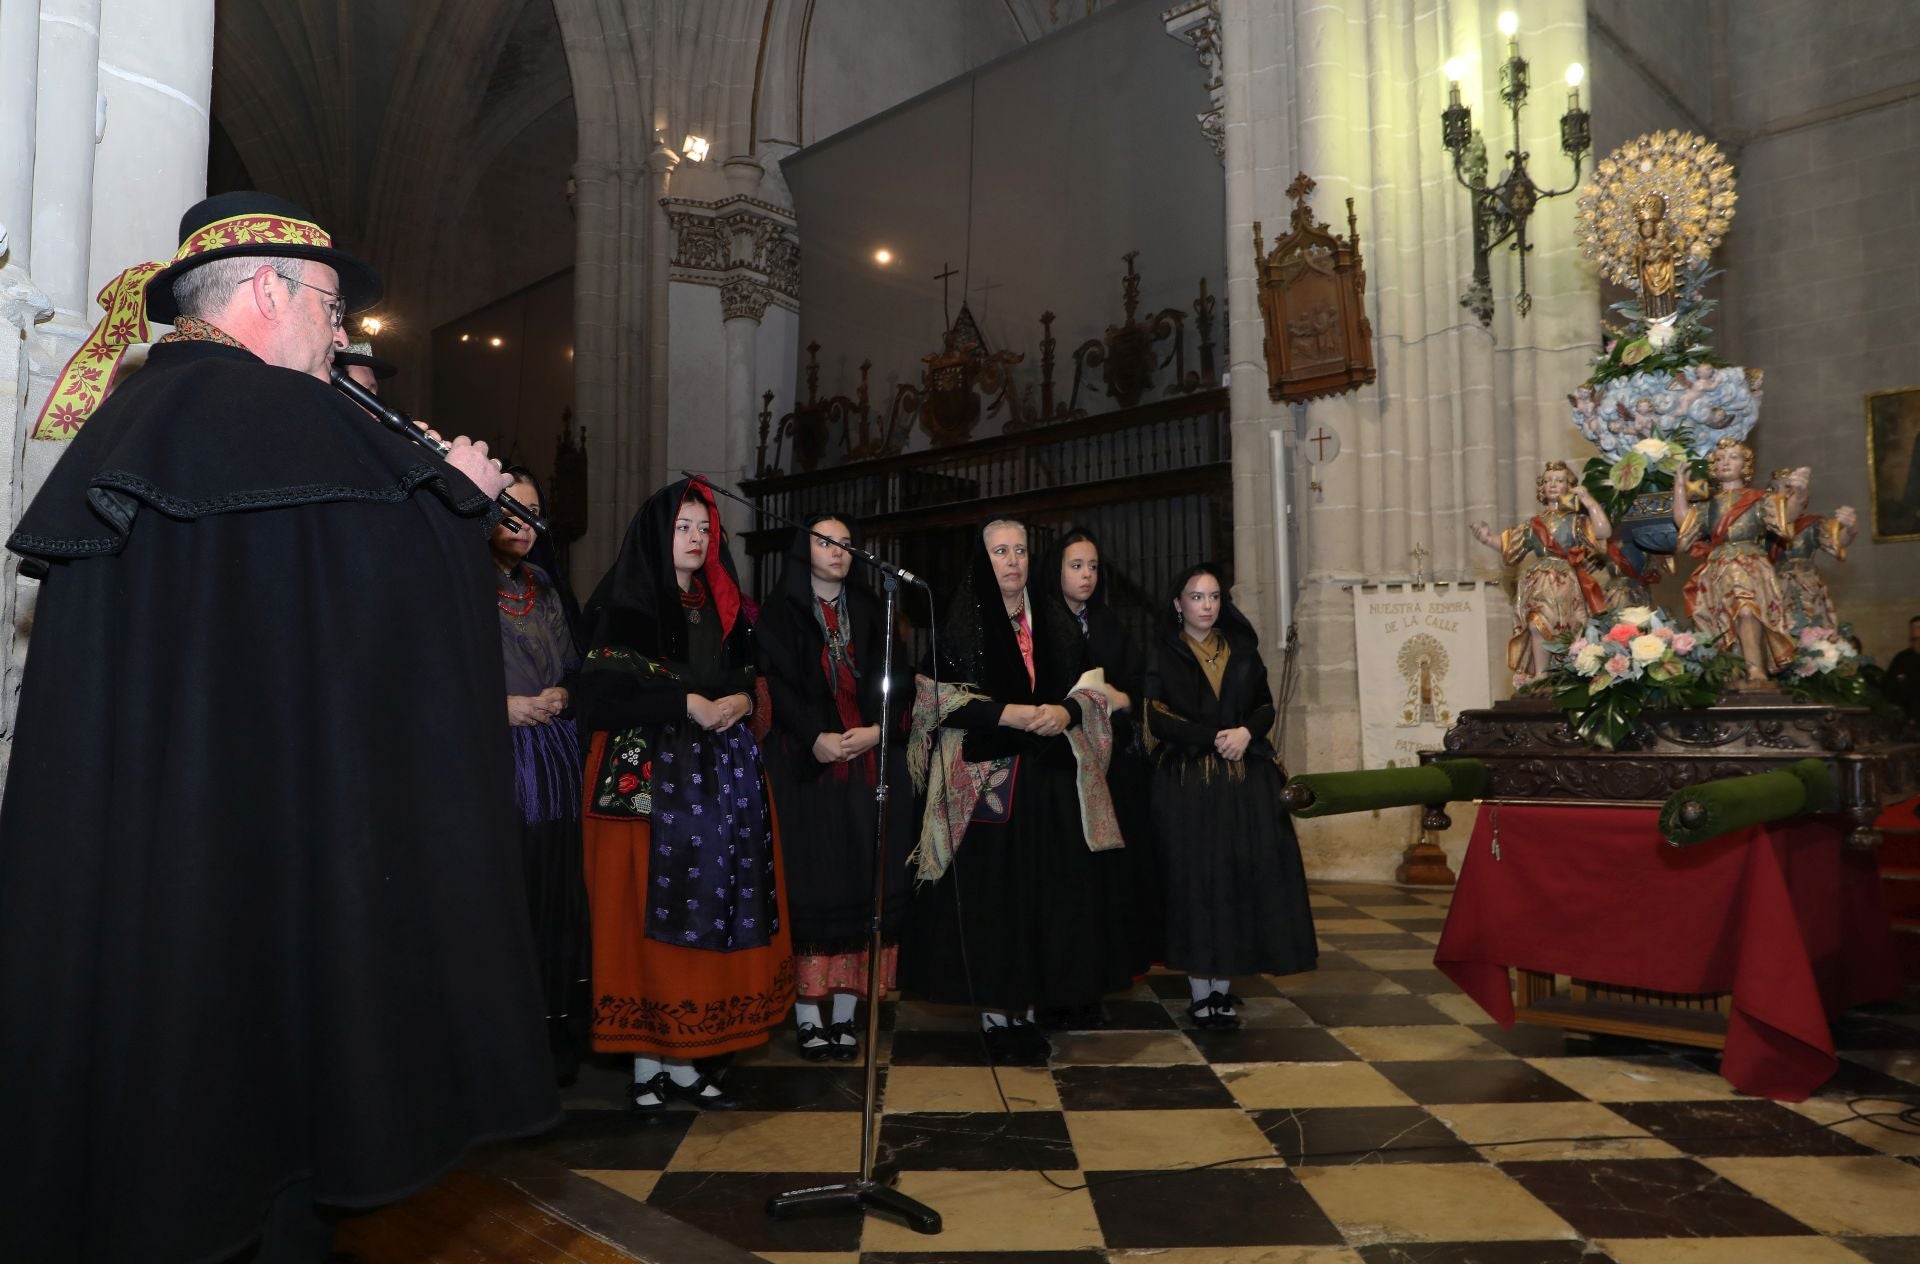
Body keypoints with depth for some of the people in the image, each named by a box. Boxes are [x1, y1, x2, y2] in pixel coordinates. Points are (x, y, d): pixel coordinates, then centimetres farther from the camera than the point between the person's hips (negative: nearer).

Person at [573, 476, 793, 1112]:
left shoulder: (723, 608, 17)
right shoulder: (627, 608, -1)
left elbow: (751, 680, 18)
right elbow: (598, 695, -12)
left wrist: (741, 701, -5)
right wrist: (688, 705, -16)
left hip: (722, 777, 6)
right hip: (646, 776, -5)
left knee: (710, 914, 3)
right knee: (651, 918, -4)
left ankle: (683, 1060, 12)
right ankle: (646, 1063, 8)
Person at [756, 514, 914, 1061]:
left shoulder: (871, 610, 15)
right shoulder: (779, 613, 5)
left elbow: (899, 680, 7)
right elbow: (775, 684, -6)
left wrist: (876, 731, -10)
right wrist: (815, 738, -19)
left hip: (871, 764, 3)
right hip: (806, 767, -3)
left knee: (861, 882, 0)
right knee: (811, 884, -4)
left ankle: (844, 1013, 7)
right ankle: (809, 1016, 4)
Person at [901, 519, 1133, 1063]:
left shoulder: (1055, 620, 13)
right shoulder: (958, 621, 0)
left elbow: (1088, 688, 12)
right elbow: (936, 696, -7)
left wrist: (1064, 712, -10)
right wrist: (1009, 714, -16)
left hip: (1051, 778, 4)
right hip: (983, 779, -4)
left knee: (1045, 891, 2)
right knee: (989, 892, -3)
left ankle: (1026, 1008, 14)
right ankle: (993, 1013, 10)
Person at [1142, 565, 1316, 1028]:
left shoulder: (1241, 650, 14)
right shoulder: (1161, 654, 4)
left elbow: (1266, 706, 11)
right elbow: (1156, 717, -5)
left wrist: (1245, 733, -10)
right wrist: (1213, 738, -12)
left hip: (1245, 780, 3)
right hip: (1185, 781, -3)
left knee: (1240, 876, -2)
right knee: (1194, 878, -4)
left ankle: (1224, 987, 7)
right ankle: (1201, 992, 4)